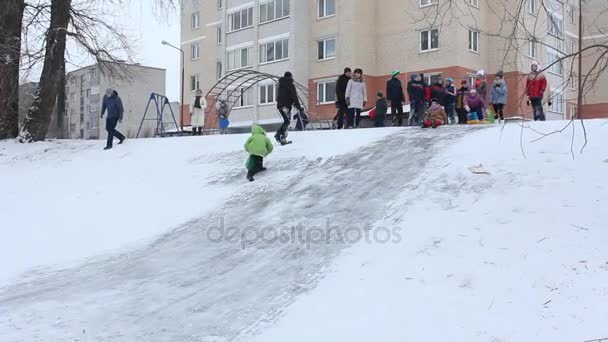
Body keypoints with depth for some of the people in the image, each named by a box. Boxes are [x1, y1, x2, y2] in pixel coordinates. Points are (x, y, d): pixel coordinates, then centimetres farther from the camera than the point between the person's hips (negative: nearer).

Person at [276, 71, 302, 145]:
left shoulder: (280, 84, 16)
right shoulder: (291, 85, -7)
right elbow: (294, 97, -11)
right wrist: (299, 107, -8)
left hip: (279, 105, 7)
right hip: (286, 106, -7)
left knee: (286, 121, 17)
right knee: (287, 121, -3)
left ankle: (278, 134, 2)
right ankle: (283, 139, -12)